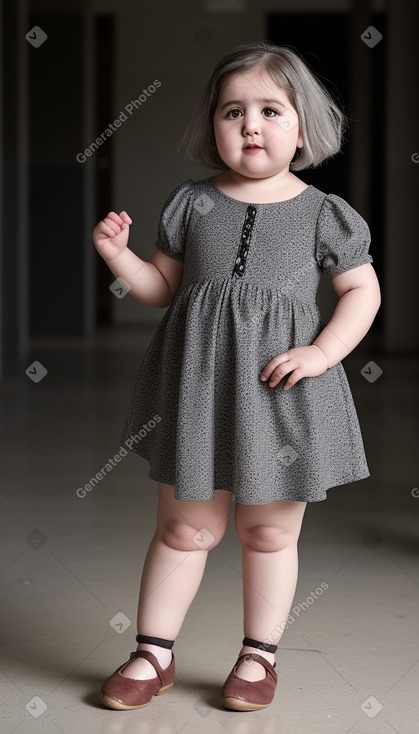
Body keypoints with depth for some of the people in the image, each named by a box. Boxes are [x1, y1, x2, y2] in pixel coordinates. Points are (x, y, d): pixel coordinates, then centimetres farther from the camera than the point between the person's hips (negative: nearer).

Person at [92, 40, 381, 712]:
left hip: (281, 386, -1)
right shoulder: (193, 204, 4)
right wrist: (116, 253, -6)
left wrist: (322, 352, -11)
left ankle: (259, 656, 26)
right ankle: (154, 654, 21)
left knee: (269, 533, 10)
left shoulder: (321, 214, -1)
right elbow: (164, 286, 11)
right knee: (184, 528, 8)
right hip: (197, 382, 1)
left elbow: (363, 290, 2)